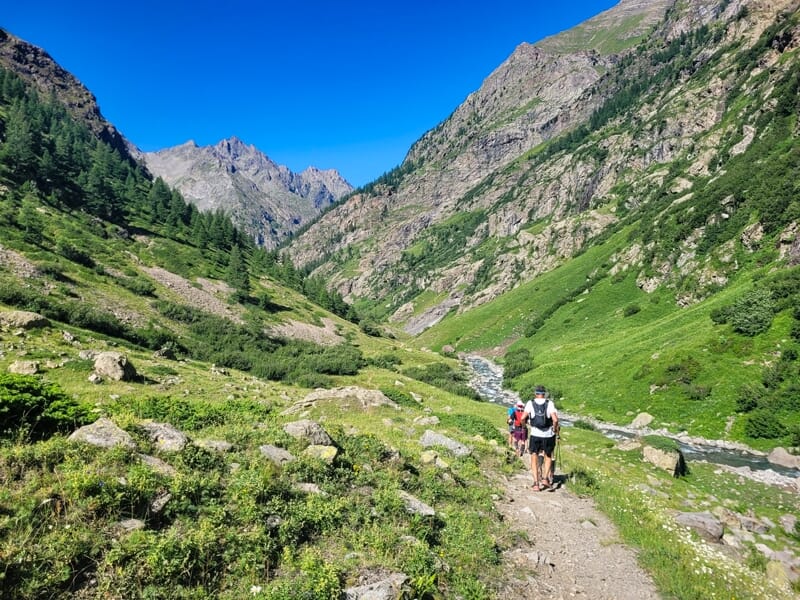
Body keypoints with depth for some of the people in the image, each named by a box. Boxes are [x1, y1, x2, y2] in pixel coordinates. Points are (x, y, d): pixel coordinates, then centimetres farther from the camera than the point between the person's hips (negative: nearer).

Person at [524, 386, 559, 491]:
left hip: (535, 435, 0)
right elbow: (555, 420, -15)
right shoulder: (550, 403, -3)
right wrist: (555, 429, 3)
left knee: (534, 459, 9)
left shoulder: (530, 403, -2)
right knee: (548, 457, 22)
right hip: (548, 435, 0)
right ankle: (545, 478, 8)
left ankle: (536, 483, 0)